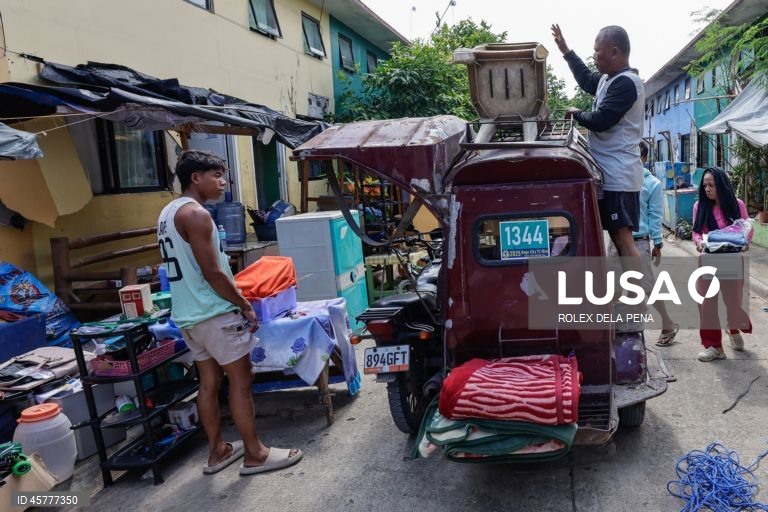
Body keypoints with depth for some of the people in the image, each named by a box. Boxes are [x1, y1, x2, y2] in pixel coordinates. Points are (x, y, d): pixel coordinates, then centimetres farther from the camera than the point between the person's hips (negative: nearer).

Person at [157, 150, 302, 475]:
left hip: (187, 314, 10)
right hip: (214, 313, -9)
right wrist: (245, 305, -11)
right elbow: (212, 273, -21)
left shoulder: (168, 213, 14)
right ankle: (254, 455, 10)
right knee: (241, 380, 0)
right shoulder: (196, 214, -18)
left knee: (209, 381, 15)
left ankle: (217, 452, 25)